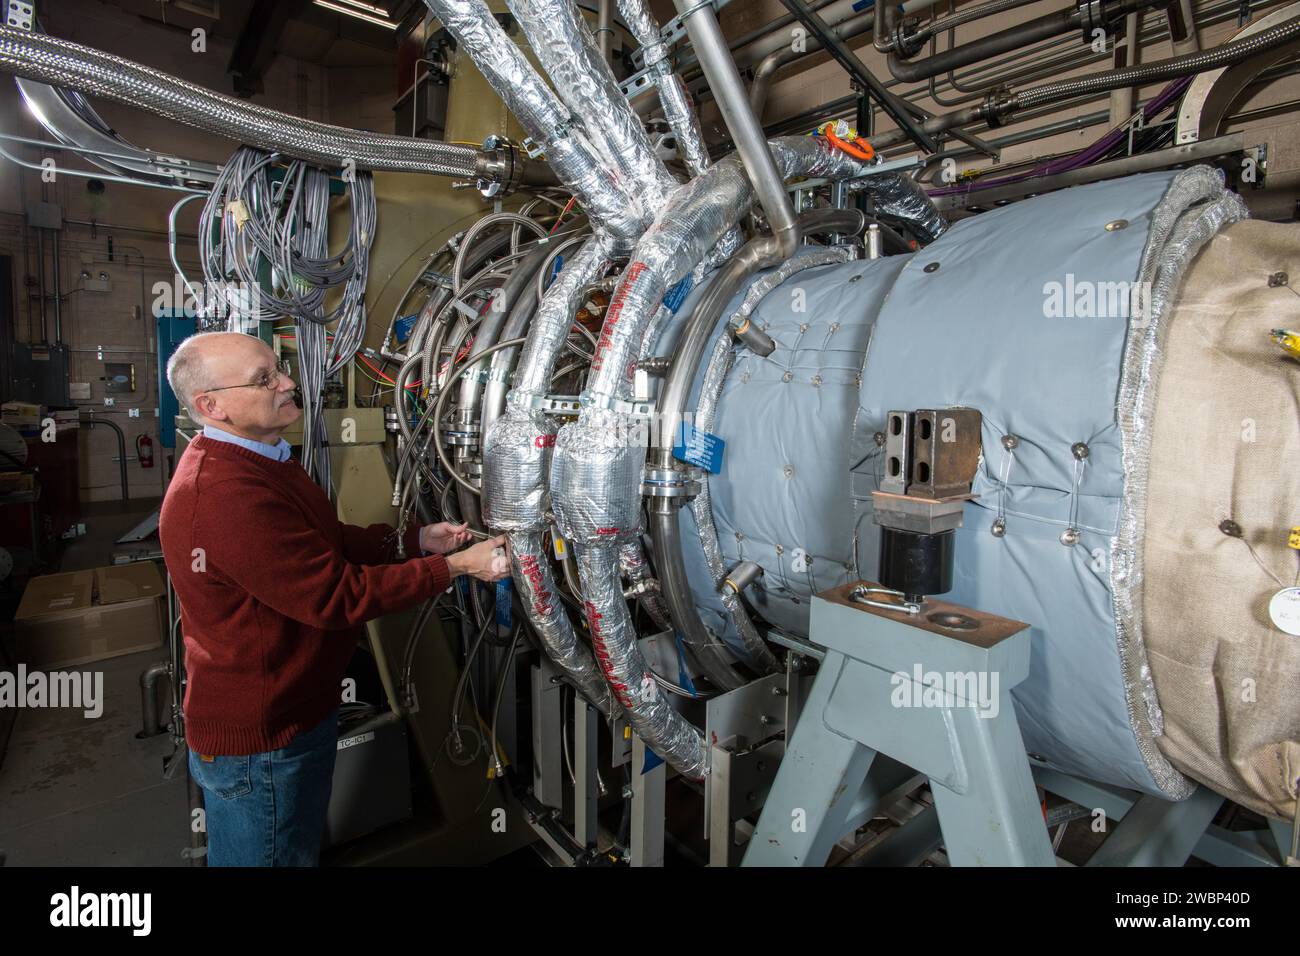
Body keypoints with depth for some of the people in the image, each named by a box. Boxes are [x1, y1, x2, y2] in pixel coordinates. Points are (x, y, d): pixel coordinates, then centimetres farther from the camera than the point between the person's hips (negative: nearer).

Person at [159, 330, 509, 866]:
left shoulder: (259, 460, 5)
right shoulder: (224, 496, -31)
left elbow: (331, 542, 9)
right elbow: (337, 596, -29)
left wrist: (419, 541, -3)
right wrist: (455, 567, -23)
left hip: (296, 709, 10)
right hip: (260, 741, -10)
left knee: (303, 848, 29)